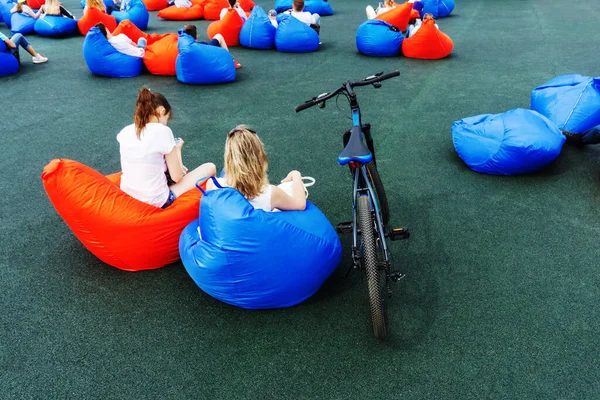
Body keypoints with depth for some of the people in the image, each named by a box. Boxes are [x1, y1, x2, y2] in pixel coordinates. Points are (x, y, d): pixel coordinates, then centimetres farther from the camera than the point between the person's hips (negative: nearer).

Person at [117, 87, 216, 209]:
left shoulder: (125, 132, 1)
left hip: (127, 197, 7)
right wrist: (177, 149, 5)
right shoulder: (162, 131, -16)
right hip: (156, 202, -7)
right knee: (210, 167, 9)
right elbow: (176, 177, -11)